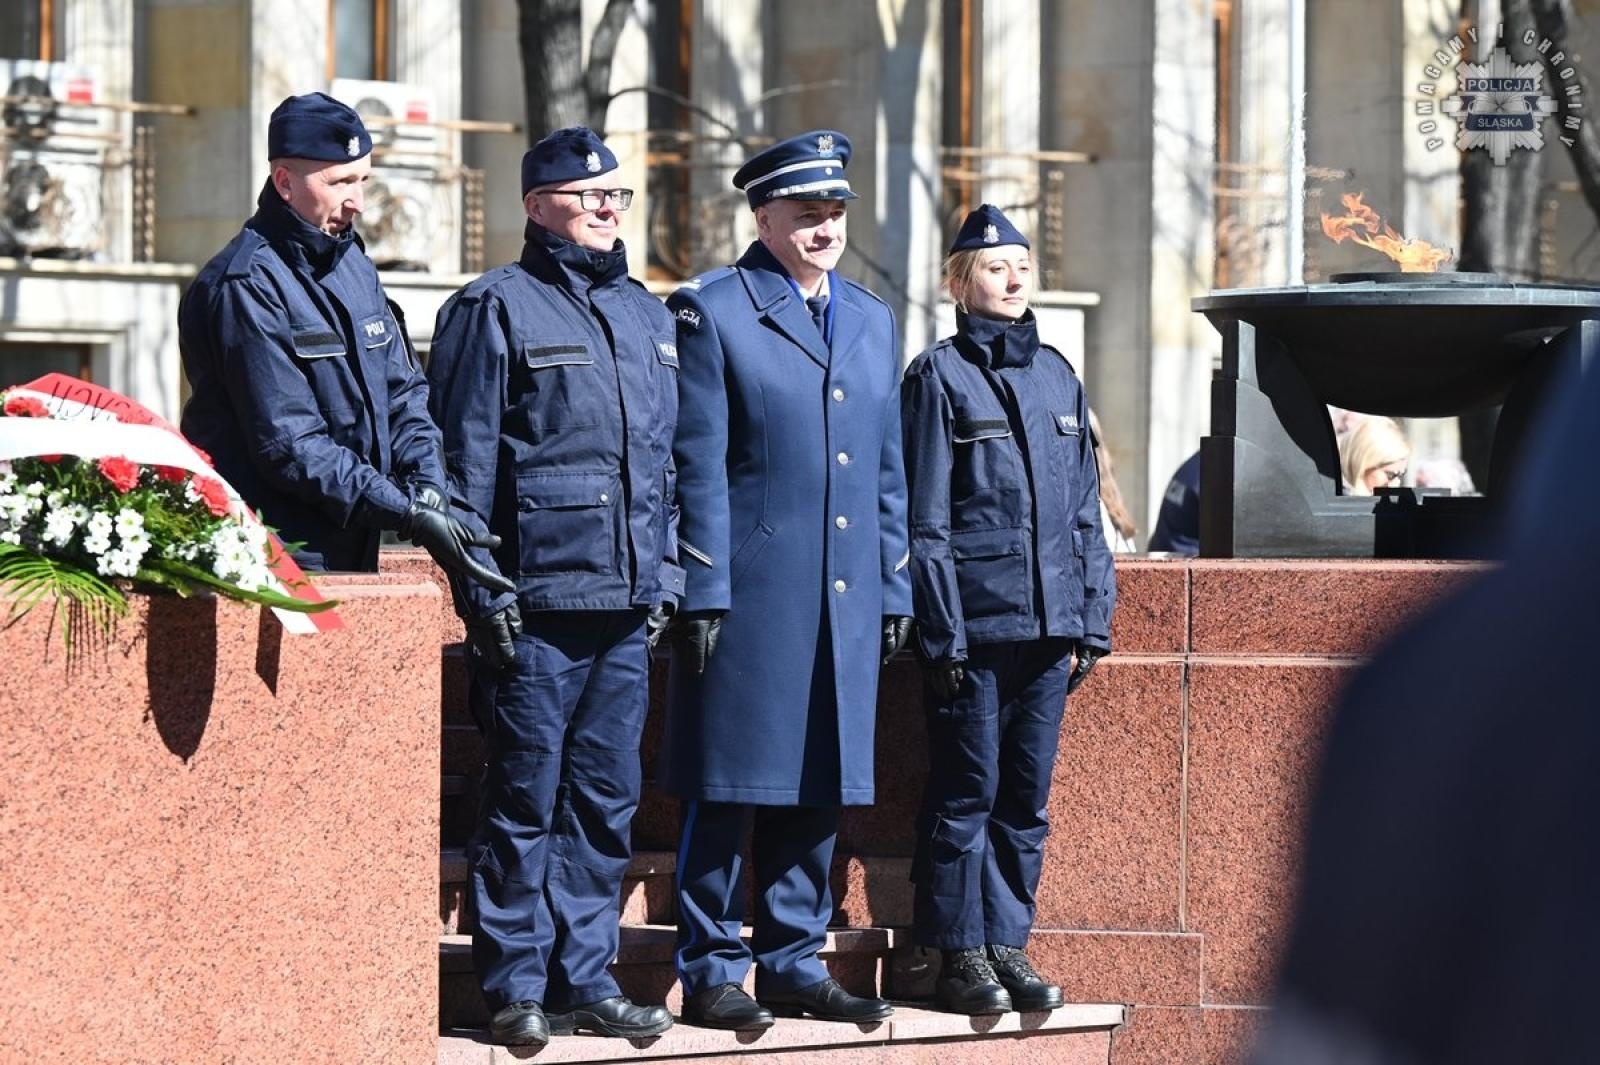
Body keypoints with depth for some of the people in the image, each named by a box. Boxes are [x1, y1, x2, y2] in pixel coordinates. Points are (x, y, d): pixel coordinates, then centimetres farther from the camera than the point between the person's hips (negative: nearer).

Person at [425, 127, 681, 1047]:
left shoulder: (649, 316, 17)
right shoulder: (497, 308, -2)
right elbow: (465, 460, -6)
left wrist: (666, 580, 14)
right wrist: (481, 590, -11)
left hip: (626, 607, 6)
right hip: (535, 601, -6)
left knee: (607, 799, 8)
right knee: (525, 799, -1)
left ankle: (585, 978, 16)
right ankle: (518, 987, 5)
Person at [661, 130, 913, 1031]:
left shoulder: (873, 321, 17)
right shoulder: (713, 311, -2)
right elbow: (698, 466, -7)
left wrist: (895, 587, 14)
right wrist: (703, 592, -11)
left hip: (847, 598, 6)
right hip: (750, 591, -6)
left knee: (820, 787, 9)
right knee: (728, 787, -2)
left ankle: (794, 964, 17)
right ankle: (712, 971, 5)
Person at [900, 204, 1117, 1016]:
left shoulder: (1057, 378, 14)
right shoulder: (940, 376, -3)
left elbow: (1084, 512, 16)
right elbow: (924, 519, -6)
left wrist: (1093, 620, 10)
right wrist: (943, 631, -11)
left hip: (1049, 624, 5)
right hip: (976, 622, -5)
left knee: (1026, 798, 9)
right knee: (967, 794, -1)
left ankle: (1007, 943, 16)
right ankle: (959, 956, 5)